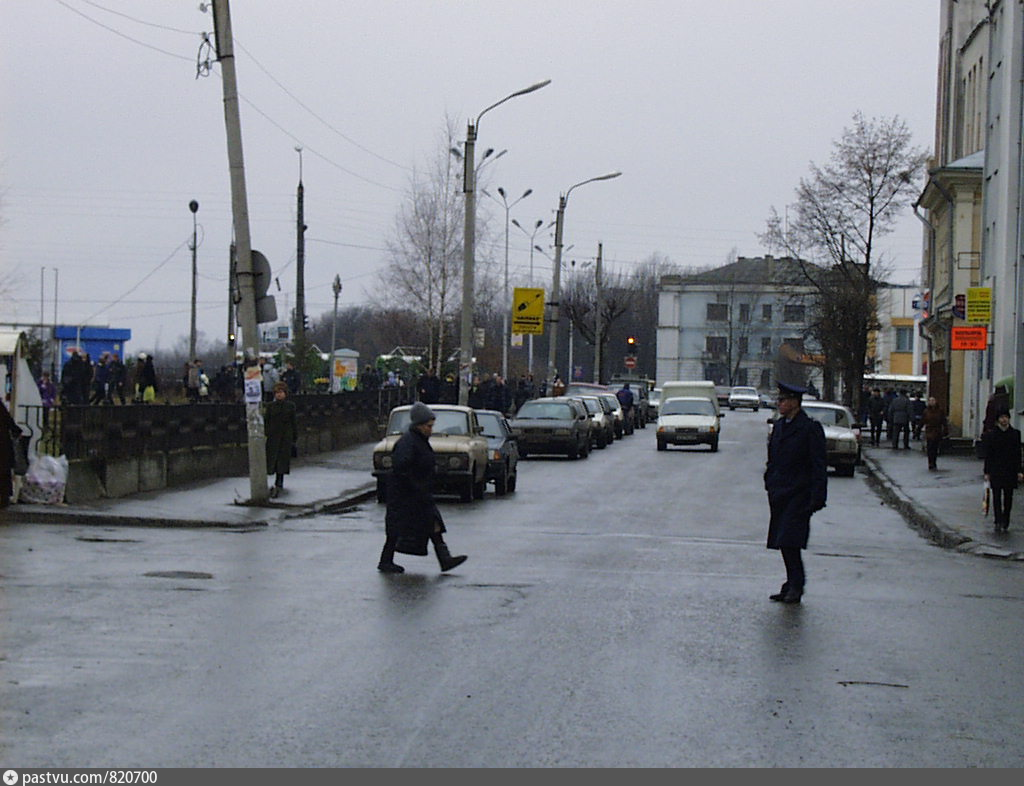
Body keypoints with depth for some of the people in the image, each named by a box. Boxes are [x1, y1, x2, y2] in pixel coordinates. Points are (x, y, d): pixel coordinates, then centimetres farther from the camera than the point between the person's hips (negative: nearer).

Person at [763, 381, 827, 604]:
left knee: (789, 541, -14)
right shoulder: (779, 426, 14)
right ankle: (793, 585, 16)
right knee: (785, 543, 9)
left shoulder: (810, 429, -10)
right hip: (779, 494, 8)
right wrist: (770, 485, 14)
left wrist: (817, 498, -16)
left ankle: (796, 586, -6)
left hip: (798, 495, -8)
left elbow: (819, 466, -12)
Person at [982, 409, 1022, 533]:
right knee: (997, 496, -5)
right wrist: (987, 472, -2)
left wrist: (1018, 471, -1)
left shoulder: (1015, 434, 4)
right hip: (996, 470, -1)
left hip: (1010, 471, 1)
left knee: (1008, 497, 4)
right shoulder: (991, 435, 2)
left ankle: (1005, 523, 12)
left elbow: (1018, 454, 5)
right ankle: (998, 522, -8)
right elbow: (988, 455, 3)